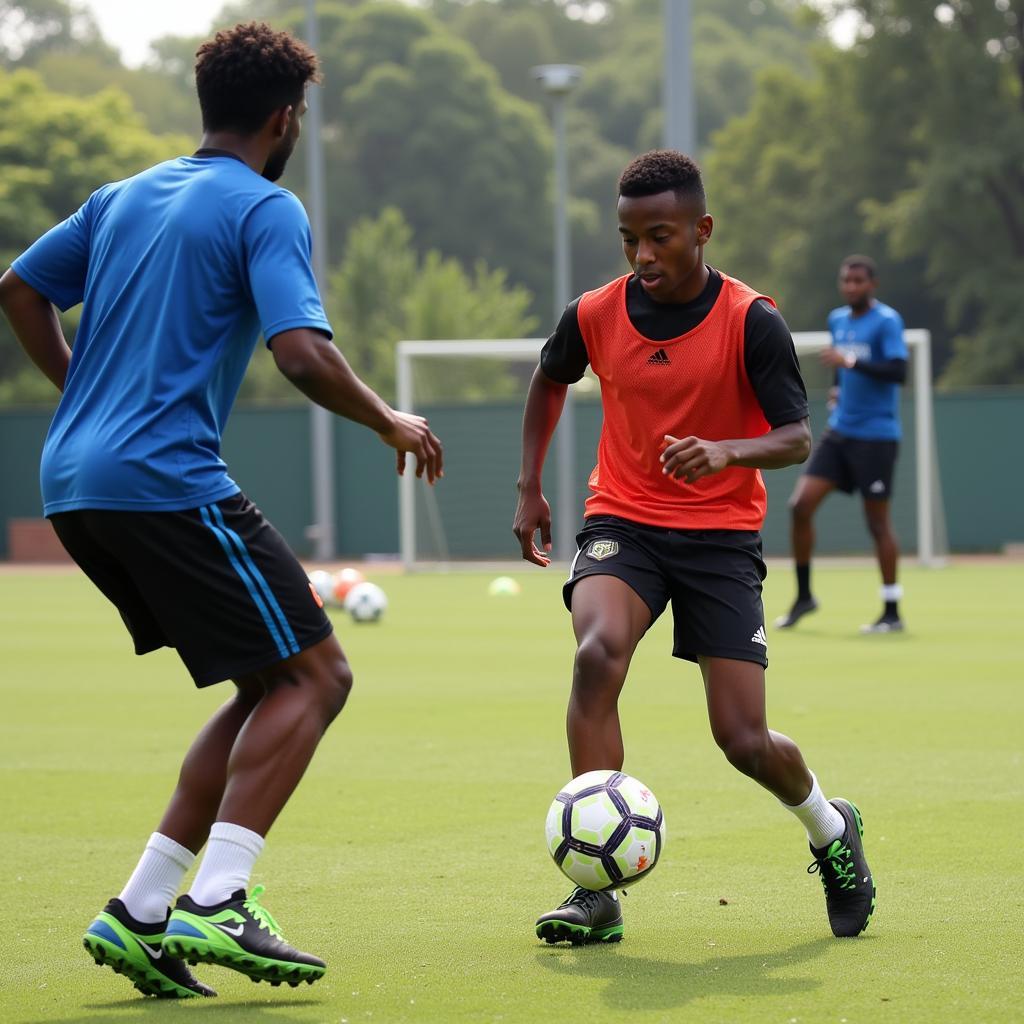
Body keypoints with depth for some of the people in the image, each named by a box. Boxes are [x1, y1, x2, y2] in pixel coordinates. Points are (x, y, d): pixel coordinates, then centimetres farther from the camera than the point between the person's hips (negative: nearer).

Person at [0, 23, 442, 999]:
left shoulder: (124, 196, 19)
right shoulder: (266, 209, -6)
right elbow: (302, 355, -18)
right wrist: (395, 424, -3)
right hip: (168, 481, -8)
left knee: (271, 688, 14)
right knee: (314, 674, -1)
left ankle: (138, 912, 6)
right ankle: (216, 905, -14)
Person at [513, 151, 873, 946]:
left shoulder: (752, 322, -11)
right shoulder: (595, 315, -2)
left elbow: (797, 438, -14)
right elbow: (549, 381, 20)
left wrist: (728, 451, -34)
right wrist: (529, 487, 15)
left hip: (721, 535, -2)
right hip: (622, 523, 2)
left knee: (745, 740, -7)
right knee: (597, 655, -30)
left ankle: (830, 828, 31)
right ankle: (595, 890, -27)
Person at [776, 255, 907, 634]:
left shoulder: (886, 321, -11)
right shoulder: (837, 320, 11)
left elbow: (898, 372, -23)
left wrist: (850, 362, -30)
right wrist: (838, 388, 9)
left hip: (875, 435, -7)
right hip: (840, 431, 7)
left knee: (878, 521, -2)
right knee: (800, 505, -3)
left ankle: (892, 612, 8)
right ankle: (803, 596, 11)